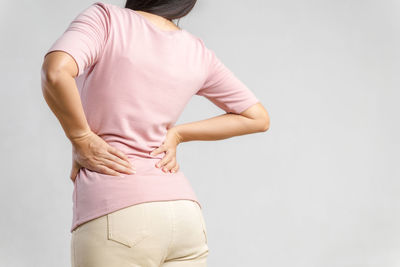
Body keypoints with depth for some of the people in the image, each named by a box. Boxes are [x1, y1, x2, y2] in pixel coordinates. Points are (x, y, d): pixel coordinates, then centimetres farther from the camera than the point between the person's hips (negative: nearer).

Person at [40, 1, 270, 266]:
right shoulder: (198, 53, 12)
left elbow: (55, 72, -22)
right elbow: (258, 117, 21)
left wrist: (80, 139, -7)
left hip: (114, 215, -5)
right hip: (186, 213, 5)